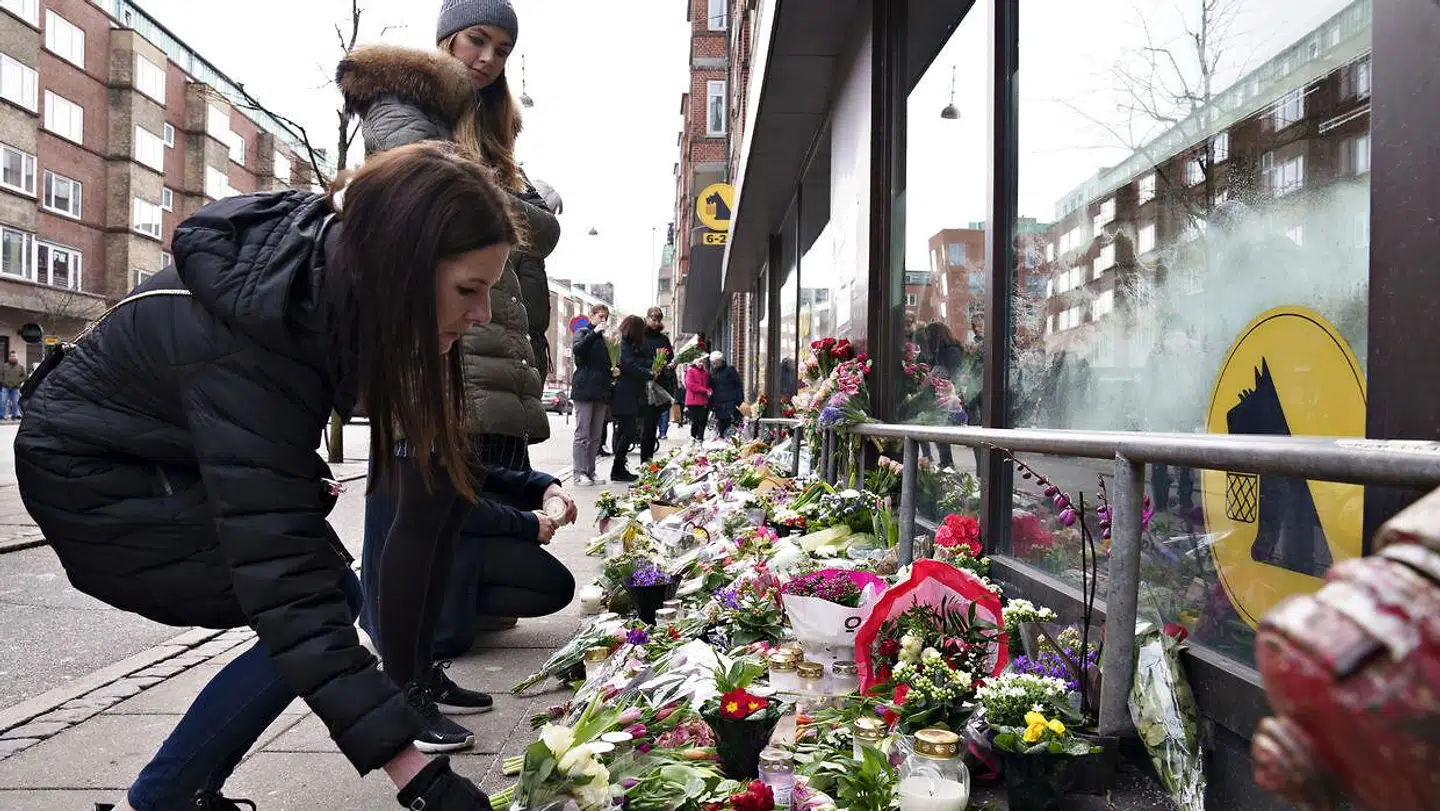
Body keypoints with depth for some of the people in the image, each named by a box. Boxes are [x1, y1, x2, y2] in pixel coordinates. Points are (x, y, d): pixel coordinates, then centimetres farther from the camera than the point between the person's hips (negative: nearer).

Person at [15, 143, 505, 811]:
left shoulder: (330, 255, -15)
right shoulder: (244, 337, -39)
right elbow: (283, 579, -41)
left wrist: (297, 477, 12)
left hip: (170, 453, 8)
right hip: (93, 481, -8)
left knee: (326, 592, -1)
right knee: (323, 605, -17)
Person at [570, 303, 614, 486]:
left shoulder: (604, 338, 20)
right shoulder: (583, 333, 2)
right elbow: (577, 349, -20)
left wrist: (614, 371, 11)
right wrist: (595, 332, -23)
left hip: (601, 391, 6)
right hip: (585, 389, -6)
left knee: (596, 436, 7)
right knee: (583, 434, -5)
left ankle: (590, 471, 12)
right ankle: (579, 473, -3)